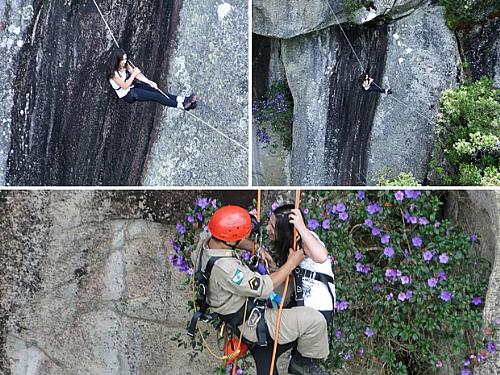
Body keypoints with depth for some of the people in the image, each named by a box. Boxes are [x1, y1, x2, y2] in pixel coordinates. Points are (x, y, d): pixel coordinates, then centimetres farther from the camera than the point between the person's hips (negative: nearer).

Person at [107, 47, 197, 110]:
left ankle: (181, 99, -24)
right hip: (127, 95, -7)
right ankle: (181, 105, -26)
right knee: (155, 96, -20)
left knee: (155, 90, -13)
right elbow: (125, 86, -23)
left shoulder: (125, 64, -1)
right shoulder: (114, 73, -24)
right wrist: (134, 74, -23)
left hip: (132, 86, 7)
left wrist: (149, 82, -12)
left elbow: (137, 75, -1)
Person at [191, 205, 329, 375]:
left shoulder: (205, 239, -11)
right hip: (253, 325, -10)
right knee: (315, 320, -16)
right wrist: (292, 263, -15)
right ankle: (304, 361, 12)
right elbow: (264, 288, -28)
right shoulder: (224, 267, -37)